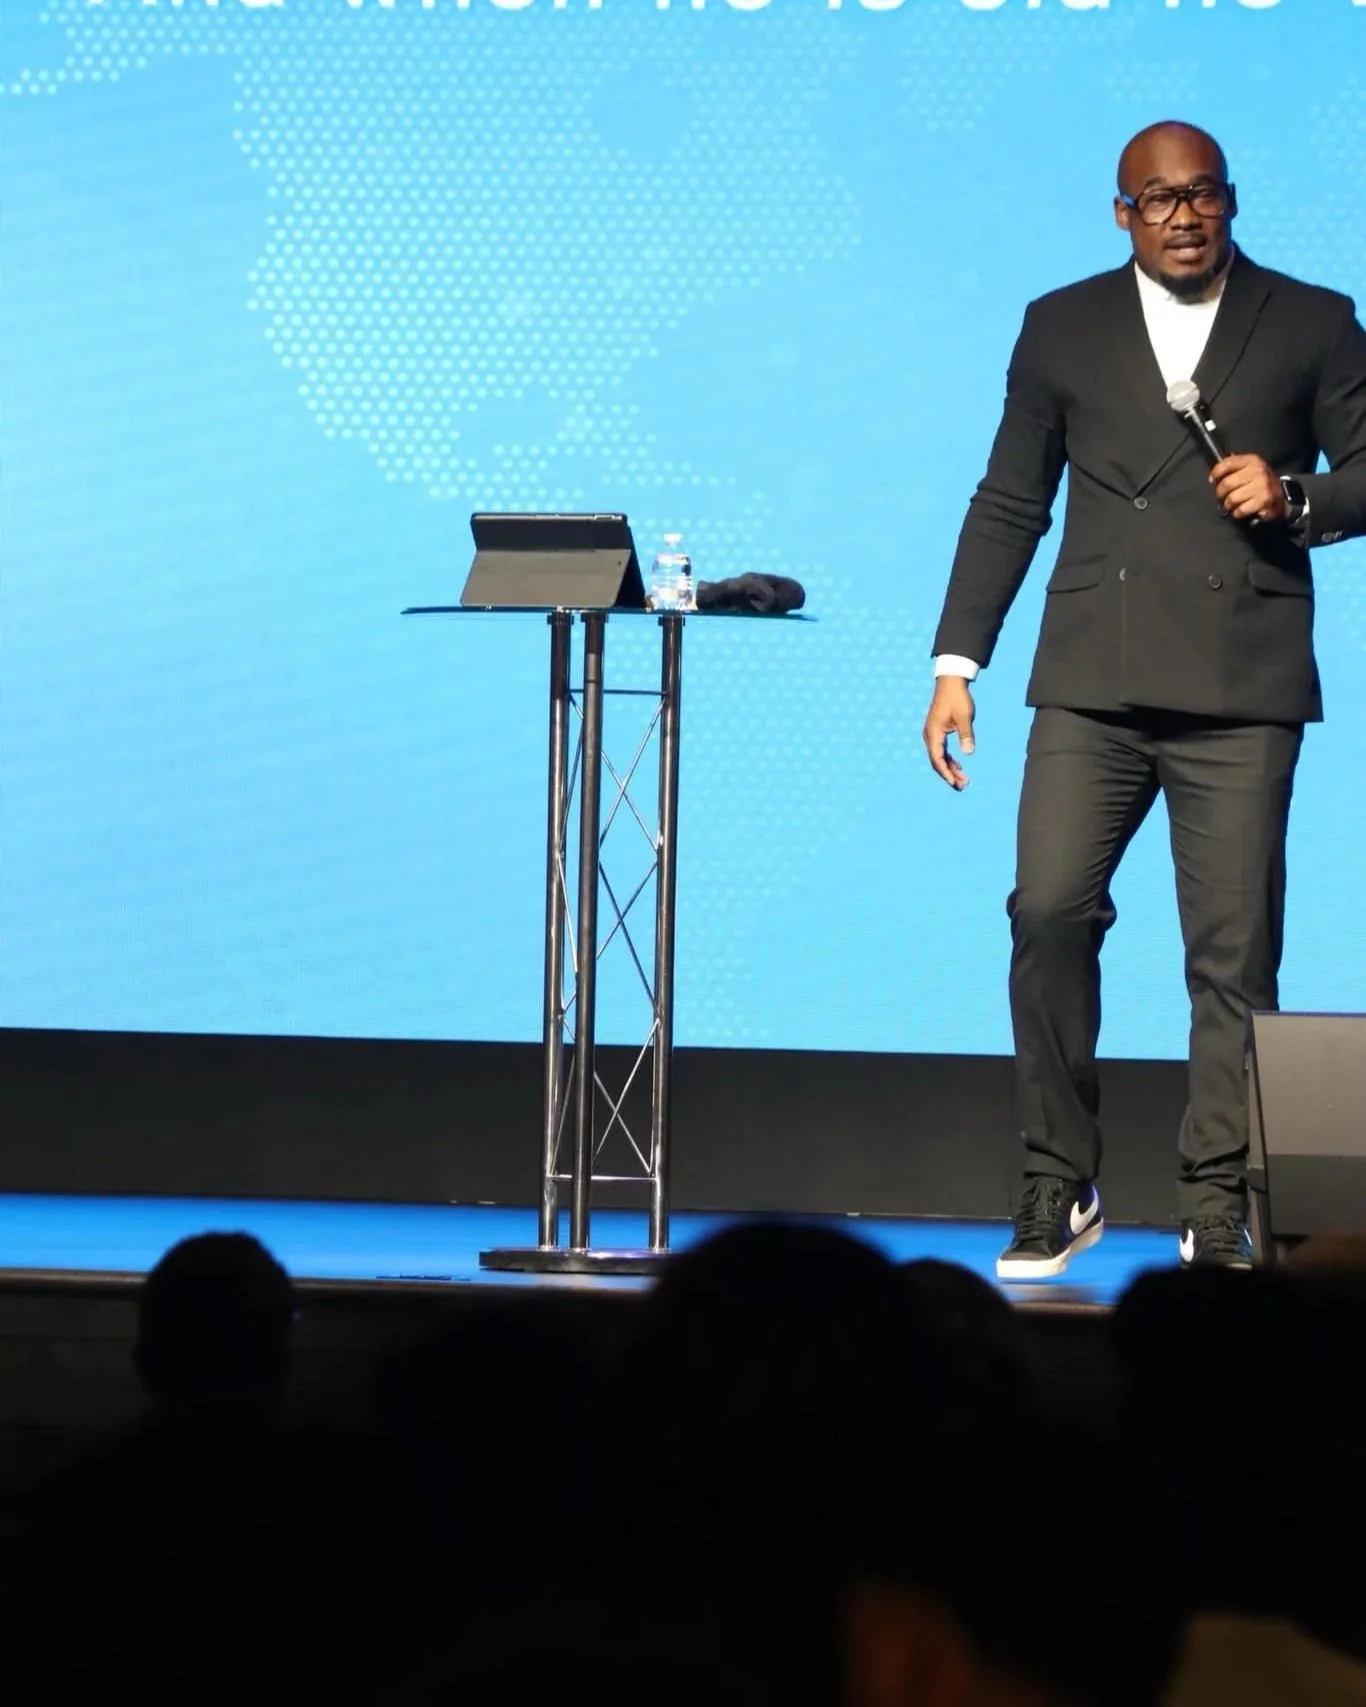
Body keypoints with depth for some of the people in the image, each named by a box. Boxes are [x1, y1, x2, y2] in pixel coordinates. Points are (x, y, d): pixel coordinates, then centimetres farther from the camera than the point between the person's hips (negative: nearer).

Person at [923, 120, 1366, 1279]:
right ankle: (1059, 1189, 3)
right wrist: (958, 664, 6)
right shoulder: (1063, 327, 12)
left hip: (1242, 689, -1)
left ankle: (1217, 1213, 5)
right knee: (1048, 914, -9)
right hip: (1092, 683, 1)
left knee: (1234, 954, -3)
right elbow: (1009, 504, 12)